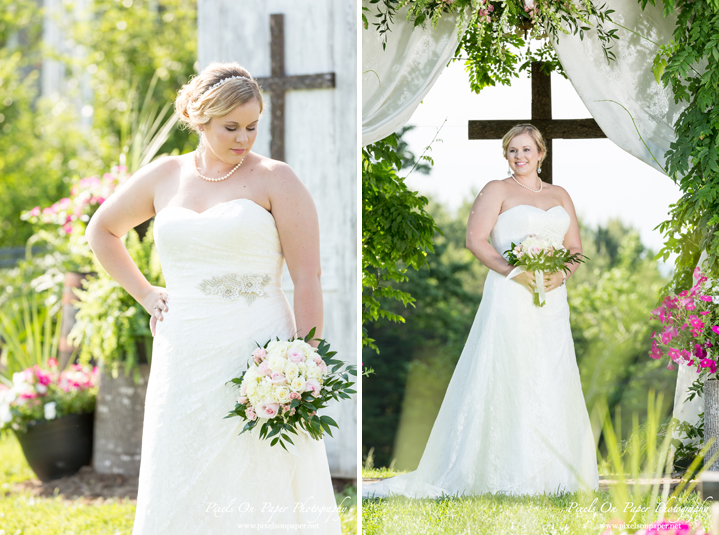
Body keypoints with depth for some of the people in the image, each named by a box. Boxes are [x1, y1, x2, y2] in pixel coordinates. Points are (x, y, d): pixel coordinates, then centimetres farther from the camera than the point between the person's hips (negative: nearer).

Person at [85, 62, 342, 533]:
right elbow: (102, 231, 27)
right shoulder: (164, 176, 11)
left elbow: (308, 278, -5)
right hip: (183, 364, 4)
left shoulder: (276, 180, 0)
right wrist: (145, 294, 15)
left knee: (259, 497, -5)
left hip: (255, 353, -4)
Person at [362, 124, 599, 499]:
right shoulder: (497, 190, 3)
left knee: (552, 385, 3)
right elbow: (475, 238, -7)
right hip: (510, 298, -5)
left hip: (552, 300, 5)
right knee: (506, 380, -9)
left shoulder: (560, 196, 18)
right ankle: (509, 476, -9)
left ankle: (552, 474, 9)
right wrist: (514, 272, -18)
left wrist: (560, 275, -6)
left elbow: (575, 247, 15)